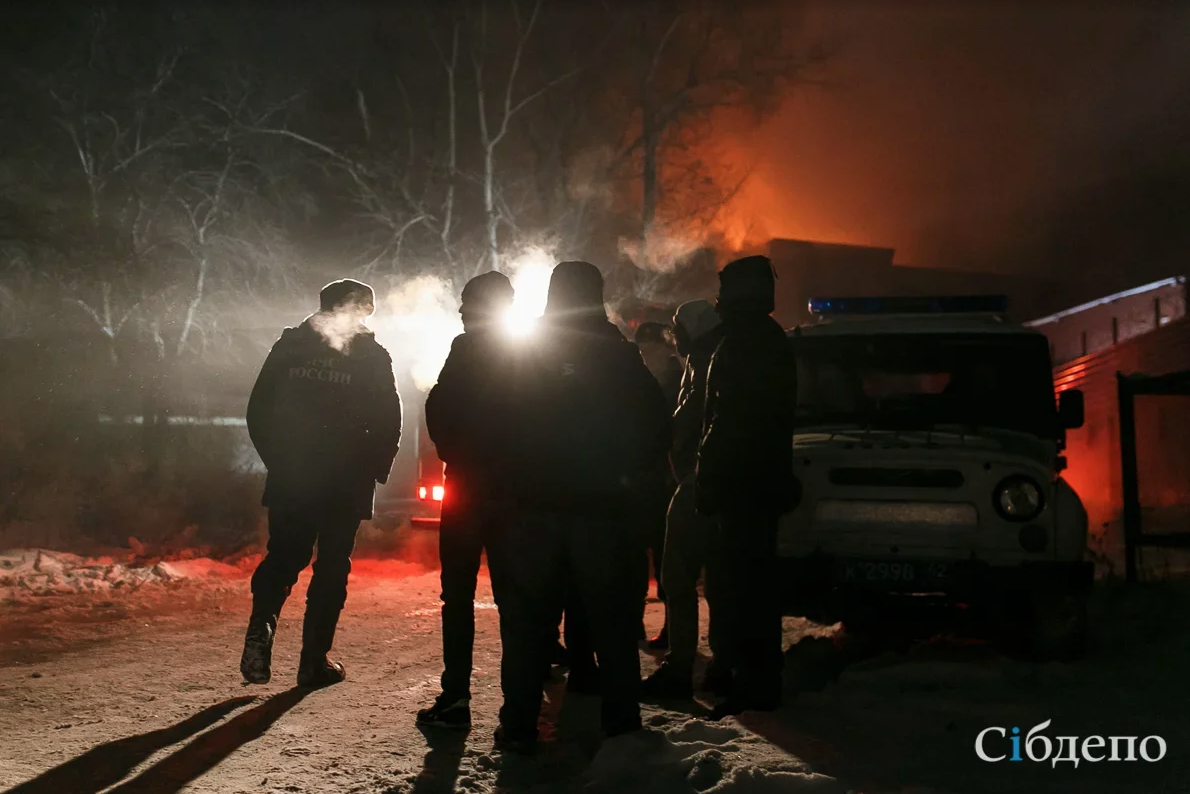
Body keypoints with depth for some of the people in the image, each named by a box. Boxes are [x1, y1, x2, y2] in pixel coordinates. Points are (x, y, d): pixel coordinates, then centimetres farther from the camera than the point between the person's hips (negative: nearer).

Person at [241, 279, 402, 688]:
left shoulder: (289, 344, 7)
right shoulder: (371, 355, 0)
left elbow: (258, 409, 7)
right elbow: (389, 421, -2)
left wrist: (274, 457, 15)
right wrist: (377, 470, 10)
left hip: (290, 476, 2)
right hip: (346, 482, -2)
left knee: (283, 557, 13)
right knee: (332, 566, 6)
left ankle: (261, 624, -12)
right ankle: (315, 660, 5)